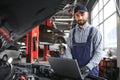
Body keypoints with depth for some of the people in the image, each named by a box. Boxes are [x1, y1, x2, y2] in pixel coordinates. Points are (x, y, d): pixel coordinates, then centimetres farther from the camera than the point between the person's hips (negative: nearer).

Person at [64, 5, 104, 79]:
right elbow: (69, 50, 4)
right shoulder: (72, 32, 6)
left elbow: (99, 52, -9)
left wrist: (88, 67, -20)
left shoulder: (94, 31, -5)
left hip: (90, 70, -3)